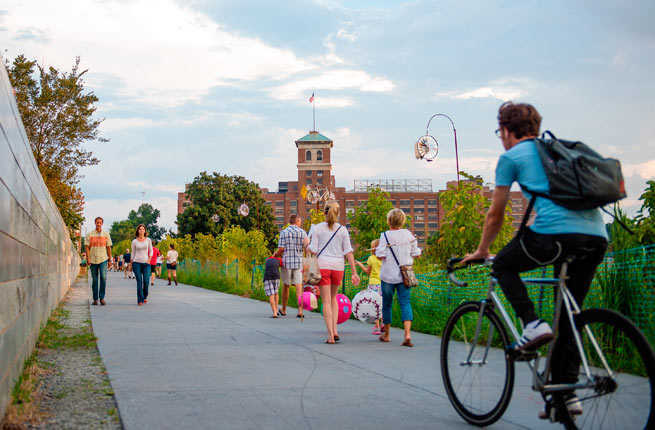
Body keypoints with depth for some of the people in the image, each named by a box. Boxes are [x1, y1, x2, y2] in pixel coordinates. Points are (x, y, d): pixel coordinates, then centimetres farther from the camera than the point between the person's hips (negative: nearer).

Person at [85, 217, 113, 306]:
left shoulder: (106, 234, 8)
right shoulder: (90, 235, 6)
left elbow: (108, 248, 11)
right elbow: (87, 247, 4)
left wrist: (110, 260, 7)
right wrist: (88, 258, -7)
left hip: (103, 259, 0)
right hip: (93, 260, 0)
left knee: (103, 277, -16)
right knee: (95, 280, 4)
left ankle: (102, 297, -8)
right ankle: (95, 299, 11)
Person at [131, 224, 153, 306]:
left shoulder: (148, 240, 6)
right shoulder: (134, 241, 5)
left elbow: (151, 251, 12)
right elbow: (133, 253, 10)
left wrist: (149, 258, -4)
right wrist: (131, 263, 7)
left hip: (146, 263, 1)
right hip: (137, 262, -1)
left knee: (146, 281, -7)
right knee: (139, 281, -6)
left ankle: (145, 296, 19)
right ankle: (140, 300, -2)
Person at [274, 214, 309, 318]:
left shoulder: (284, 232, -2)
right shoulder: (302, 232, 3)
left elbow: (281, 249, -6)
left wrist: (275, 254, 12)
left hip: (286, 262, 0)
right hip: (298, 262, 0)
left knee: (286, 286, 13)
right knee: (299, 287, -1)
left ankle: (284, 310, 24)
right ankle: (300, 310, -10)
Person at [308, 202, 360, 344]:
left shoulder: (317, 228, -1)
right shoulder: (342, 230, 4)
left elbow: (313, 250, -5)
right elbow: (348, 252, 0)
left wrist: (307, 246, 18)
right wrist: (354, 272, 0)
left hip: (322, 265, -2)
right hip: (338, 267, 2)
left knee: (326, 301, 1)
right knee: (333, 298, 20)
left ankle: (330, 335, -4)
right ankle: (335, 330, 9)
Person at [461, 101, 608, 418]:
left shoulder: (511, 157, 12)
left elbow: (495, 215, 16)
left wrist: (481, 252, 30)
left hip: (555, 232, -6)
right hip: (597, 237, 7)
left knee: (503, 265, 20)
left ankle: (532, 324, 0)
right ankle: (566, 392, 17)